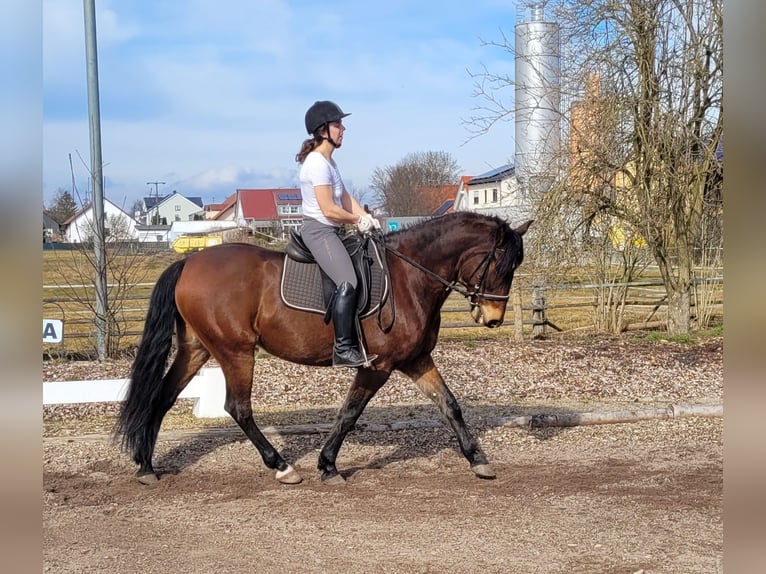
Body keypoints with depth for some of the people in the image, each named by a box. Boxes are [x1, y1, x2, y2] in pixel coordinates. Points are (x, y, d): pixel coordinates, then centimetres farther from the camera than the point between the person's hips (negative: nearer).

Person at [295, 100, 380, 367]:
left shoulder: (328, 162, 17)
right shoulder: (317, 163, -16)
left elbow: (345, 197, 14)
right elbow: (329, 209, -19)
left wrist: (366, 217, -1)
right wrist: (357, 220, -5)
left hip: (329, 232, 11)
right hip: (319, 230, -11)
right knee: (347, 283, -24)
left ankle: (353, 344, 12)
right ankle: (343, 350, -26)